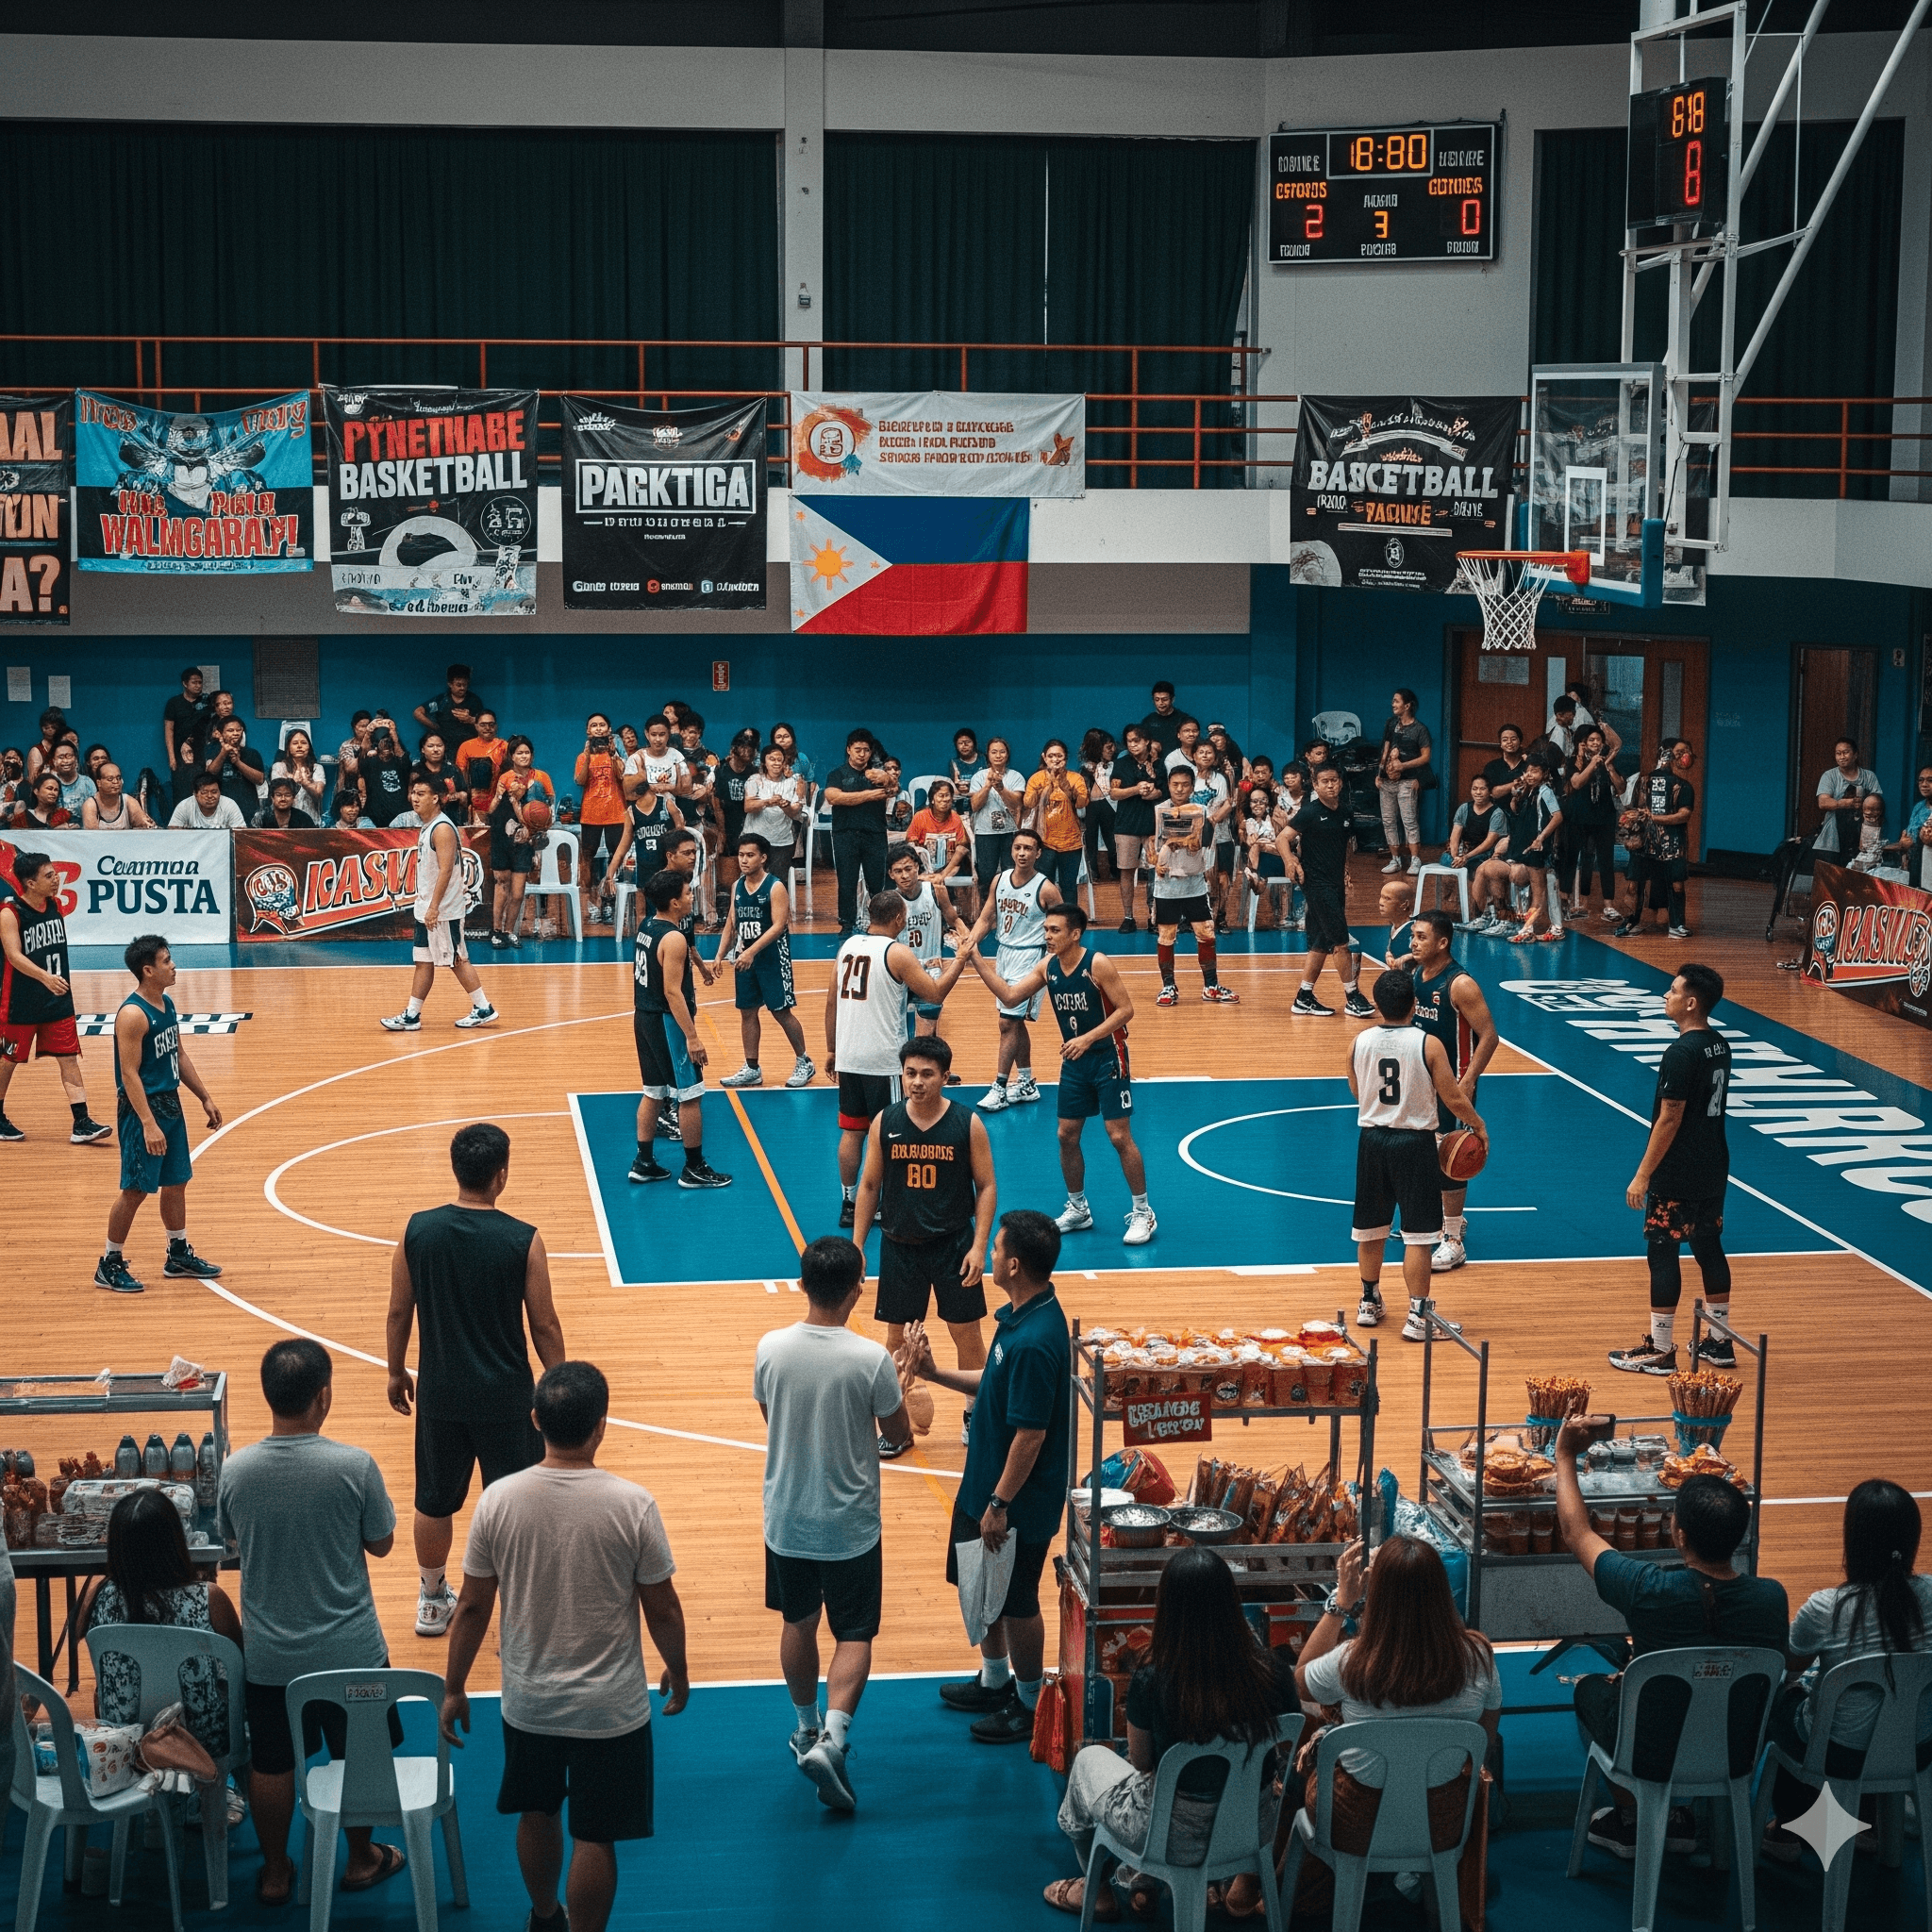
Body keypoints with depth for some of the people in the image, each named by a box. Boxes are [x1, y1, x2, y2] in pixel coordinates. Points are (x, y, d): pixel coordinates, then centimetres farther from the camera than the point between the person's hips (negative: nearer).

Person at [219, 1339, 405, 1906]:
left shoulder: (236, 1470, -13)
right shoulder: (355, 1466, -21)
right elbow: (381, 1544, -6)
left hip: (268, 1652, 2)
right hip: (349, 1648, -1)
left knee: (271, 1765, 18)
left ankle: (275, 1873, 32)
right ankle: (362, 1859, 36)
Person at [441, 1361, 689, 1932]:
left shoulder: (498, 1499, -14)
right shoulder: (633, 1505, -19)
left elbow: (472, 1607, -6)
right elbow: (662, 1609, -9)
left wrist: (454, 1689, 8)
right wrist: (677, 1672, 9)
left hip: (528, 1703, 3)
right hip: (610, 1708, -3)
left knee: (537, 1816, 25)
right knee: (594, 1838, 10)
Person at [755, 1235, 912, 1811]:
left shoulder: (771, 1349, -11)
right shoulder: (872, 1360, -20)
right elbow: (899, 1435, -6)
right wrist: (900, 1380, 14)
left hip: (786, 1519, 3)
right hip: (850, 1524, -3)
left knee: (798, 1623, 21)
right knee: (853, 1634, 7)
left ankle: (807, 1728, 38)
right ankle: (832, 1737, -11)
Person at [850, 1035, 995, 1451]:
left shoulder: (968, 1124, -9)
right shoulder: (884, 1124, -5)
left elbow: (986, 1186, -4)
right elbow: (869, 1186, 4)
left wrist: (979, 1245, -12)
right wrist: (856, 1246, 2)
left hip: (953, 1245, -1)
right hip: (900, 1246, 1)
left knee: (967, 1334, 7)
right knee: (897, 1338, 8)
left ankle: (974, 1415, 27)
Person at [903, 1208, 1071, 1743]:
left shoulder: (1035, 1342, -31)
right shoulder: (1020, 1317, 1)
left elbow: (1031, 1434, -27)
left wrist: (1000, 1505, -21)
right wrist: (935, 1373, 5)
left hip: (1019, 1499, -10)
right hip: (985, 1484, 10)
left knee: (1016, 1603, 8)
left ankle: (1030, 1704, 26)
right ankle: (995, 1681, 43)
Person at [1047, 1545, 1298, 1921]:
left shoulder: (1150, 1683, -23)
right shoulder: (1273, 1672, -16)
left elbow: (1141, 1761, -6)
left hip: (1176, 1840, -3)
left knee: (1089, 1760, 27)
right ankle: (1249, 1883, 38)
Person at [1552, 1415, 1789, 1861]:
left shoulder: (1650, 1590, -30)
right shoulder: (1772, 1598, -20)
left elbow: (1577, 1533, -12)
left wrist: (1565, 1455, 2)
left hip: (1650, 1758, -3)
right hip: (1736, 1759, 3)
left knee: (1590, 1687, 28)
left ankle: (1630, 1819, 33)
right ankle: (1683, 1820, 34)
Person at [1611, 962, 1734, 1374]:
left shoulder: (1682, 1053, -20)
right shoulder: (1720, 1045, 7)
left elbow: (1669, 1119, -20)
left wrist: (1643, 1175, -15)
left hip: (1676, 1176, -9)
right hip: (1714, 1169, 9)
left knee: (1663, 1253, -1)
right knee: (1709, 1248, 15)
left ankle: (1660, 1351, 4)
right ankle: (1720, 1345, 22)